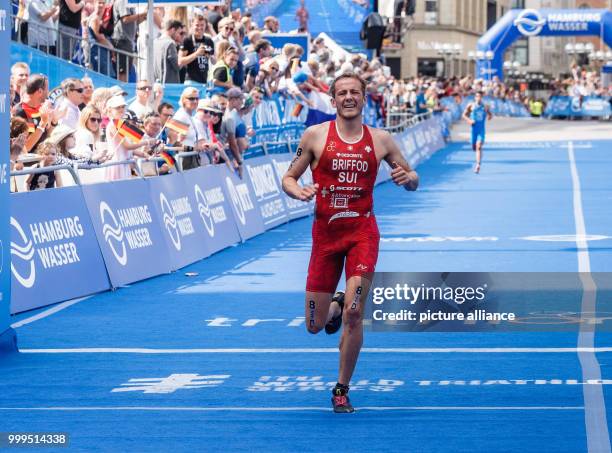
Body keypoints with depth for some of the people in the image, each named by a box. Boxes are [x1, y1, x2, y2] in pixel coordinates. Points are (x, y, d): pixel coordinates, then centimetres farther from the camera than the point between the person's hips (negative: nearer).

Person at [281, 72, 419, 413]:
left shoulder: (380, 139, 5)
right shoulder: (315, 136, 2)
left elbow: (414, 181, 14)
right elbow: (288, 178, 8)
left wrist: (407, 177, -11)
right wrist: (299, 191, -15)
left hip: (362, 230, -1)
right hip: (325, 231, 1)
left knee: (354, 314, -15)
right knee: (315, 326, 4)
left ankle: (342, 390, 2)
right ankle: (335, 306, 44)